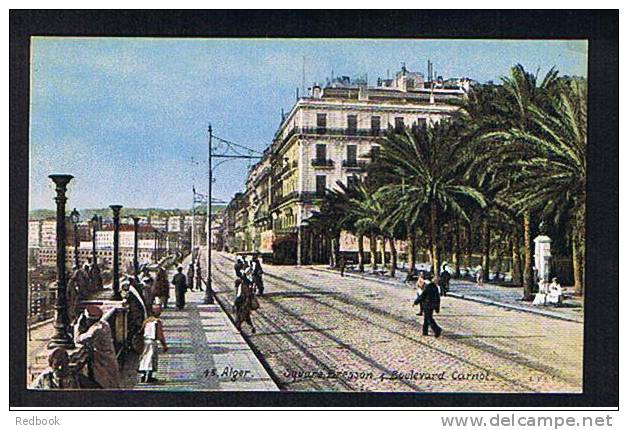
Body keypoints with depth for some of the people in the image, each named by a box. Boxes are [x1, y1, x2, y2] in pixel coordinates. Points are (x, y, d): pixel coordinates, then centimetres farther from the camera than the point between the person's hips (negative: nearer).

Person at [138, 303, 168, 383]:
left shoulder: (146, 320, 4)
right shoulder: (158, 321, -11)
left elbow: (141, 332, 10)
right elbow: (160, 335, -11)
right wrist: (165, 346, -3)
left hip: (145, 341, 5)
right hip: (153, 342, -5)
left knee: (144, 358, 14)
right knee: (152, 358, 4)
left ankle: (143, 375, 13)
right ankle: (149, 376, 4)